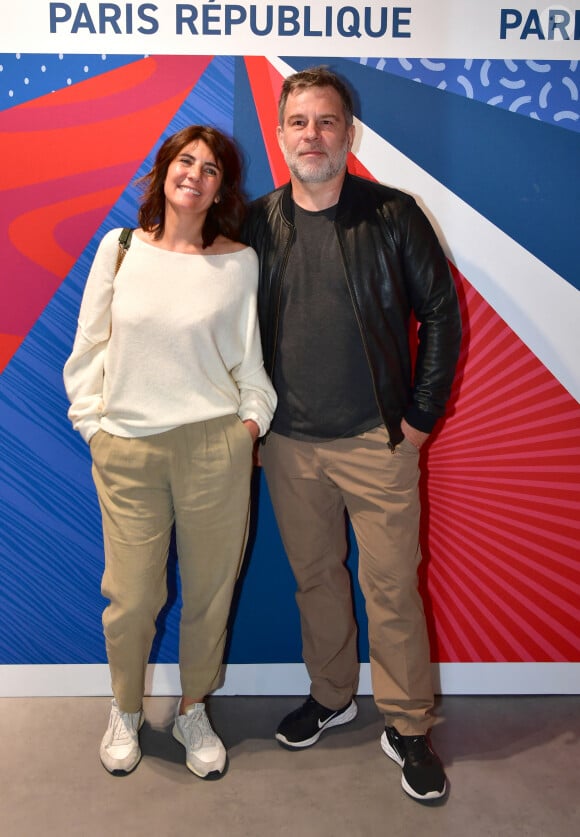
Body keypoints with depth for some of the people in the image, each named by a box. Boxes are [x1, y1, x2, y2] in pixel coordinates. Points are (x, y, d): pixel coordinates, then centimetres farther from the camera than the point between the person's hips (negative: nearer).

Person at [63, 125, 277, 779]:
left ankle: (193, 713, 34)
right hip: (126, 451, 1)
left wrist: (252, 419, -1)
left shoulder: (240, 261, 2)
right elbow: (89, 347, 8)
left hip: (215, 446, 0)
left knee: (209, 590, 9)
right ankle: (125, 712, 34)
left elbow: (250, 356, 8)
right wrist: (92, 422, 4)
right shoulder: (119, 247, 5)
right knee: (131, 596, 5)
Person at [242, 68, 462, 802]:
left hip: (377, 440, -2)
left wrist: (421, 414, -3)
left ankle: (408, 728, 24)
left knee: (392, 587, 5)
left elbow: (441, 312, 1)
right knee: (314, 576, 16)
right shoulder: (255, 224, 3)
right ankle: (330, 697, 37)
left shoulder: (393, 215, -4)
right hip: (288, 444, 3)